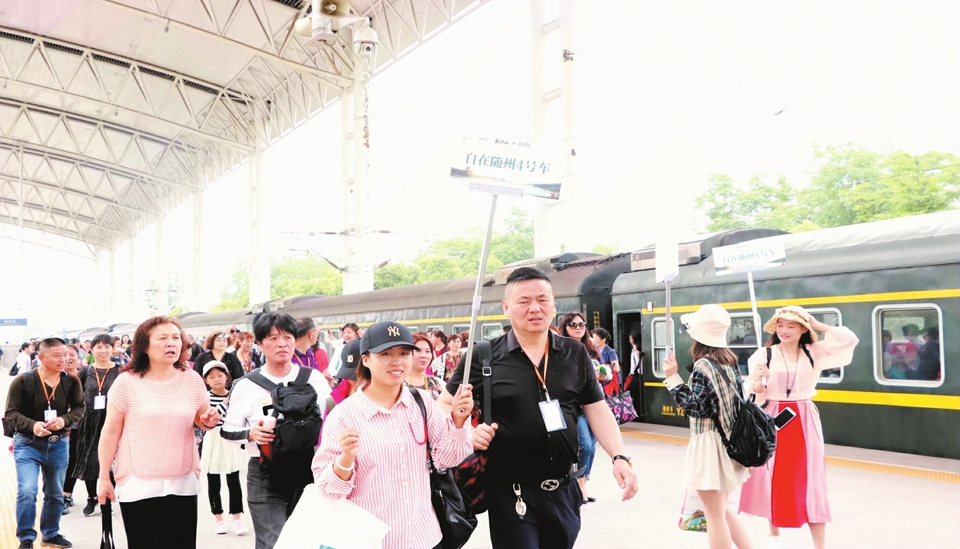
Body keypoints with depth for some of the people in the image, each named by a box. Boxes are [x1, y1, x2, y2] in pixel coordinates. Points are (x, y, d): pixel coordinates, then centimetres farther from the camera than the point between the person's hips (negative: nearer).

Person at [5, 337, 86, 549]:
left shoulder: (71, 381, -8)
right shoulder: (23, 381, -14)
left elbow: (80, 408, 1)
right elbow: (11, 412, -11)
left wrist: (65, 419, -20)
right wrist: (32, 425, -29)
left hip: (59, 444, 3)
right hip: (28, 444, -3)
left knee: (55, 493, 15)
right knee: (27, 490, -16)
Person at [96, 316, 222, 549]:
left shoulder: (192, 379, 1)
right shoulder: (126, 382, -8)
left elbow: (202, 419, 15)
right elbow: (111, 432, -3)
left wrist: (209, 421, -9)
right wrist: (104, 478, -2)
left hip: (183, 484, 3)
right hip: (138, 486, -3)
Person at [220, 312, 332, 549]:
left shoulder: (314, 379, 2)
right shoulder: (247, 385, -1)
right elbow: (228, 430, 2)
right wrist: (251, 433, -17)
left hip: (308, 472, 2)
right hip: (265, 477, -2)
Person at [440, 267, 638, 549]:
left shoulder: (575, 354, 4)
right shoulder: (485, 357, -6)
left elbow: (597, 410, 7)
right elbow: (444, 405, 2)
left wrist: (619, 457, -6)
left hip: (564, 490, 4)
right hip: (511, 493, -4)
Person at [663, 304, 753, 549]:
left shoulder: (703, 366, -17)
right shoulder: (730, 361, 8)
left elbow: (694, 407, -17)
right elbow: (738, 398, 12)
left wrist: (673, 378, -15)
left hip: (709, 444, -9)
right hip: (728, 442, 9)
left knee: (715, 514, 0)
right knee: (721, 509, 22)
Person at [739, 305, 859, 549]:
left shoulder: (814, 352, 2)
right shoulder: (764, 354, -5)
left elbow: (849, 339, -5)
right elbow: (755, 392, -5)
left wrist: (818, 325, -4)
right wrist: (756, 382, -27)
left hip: (805, 422, 1)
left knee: (810, 482, 1)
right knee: (774, 480, 9)